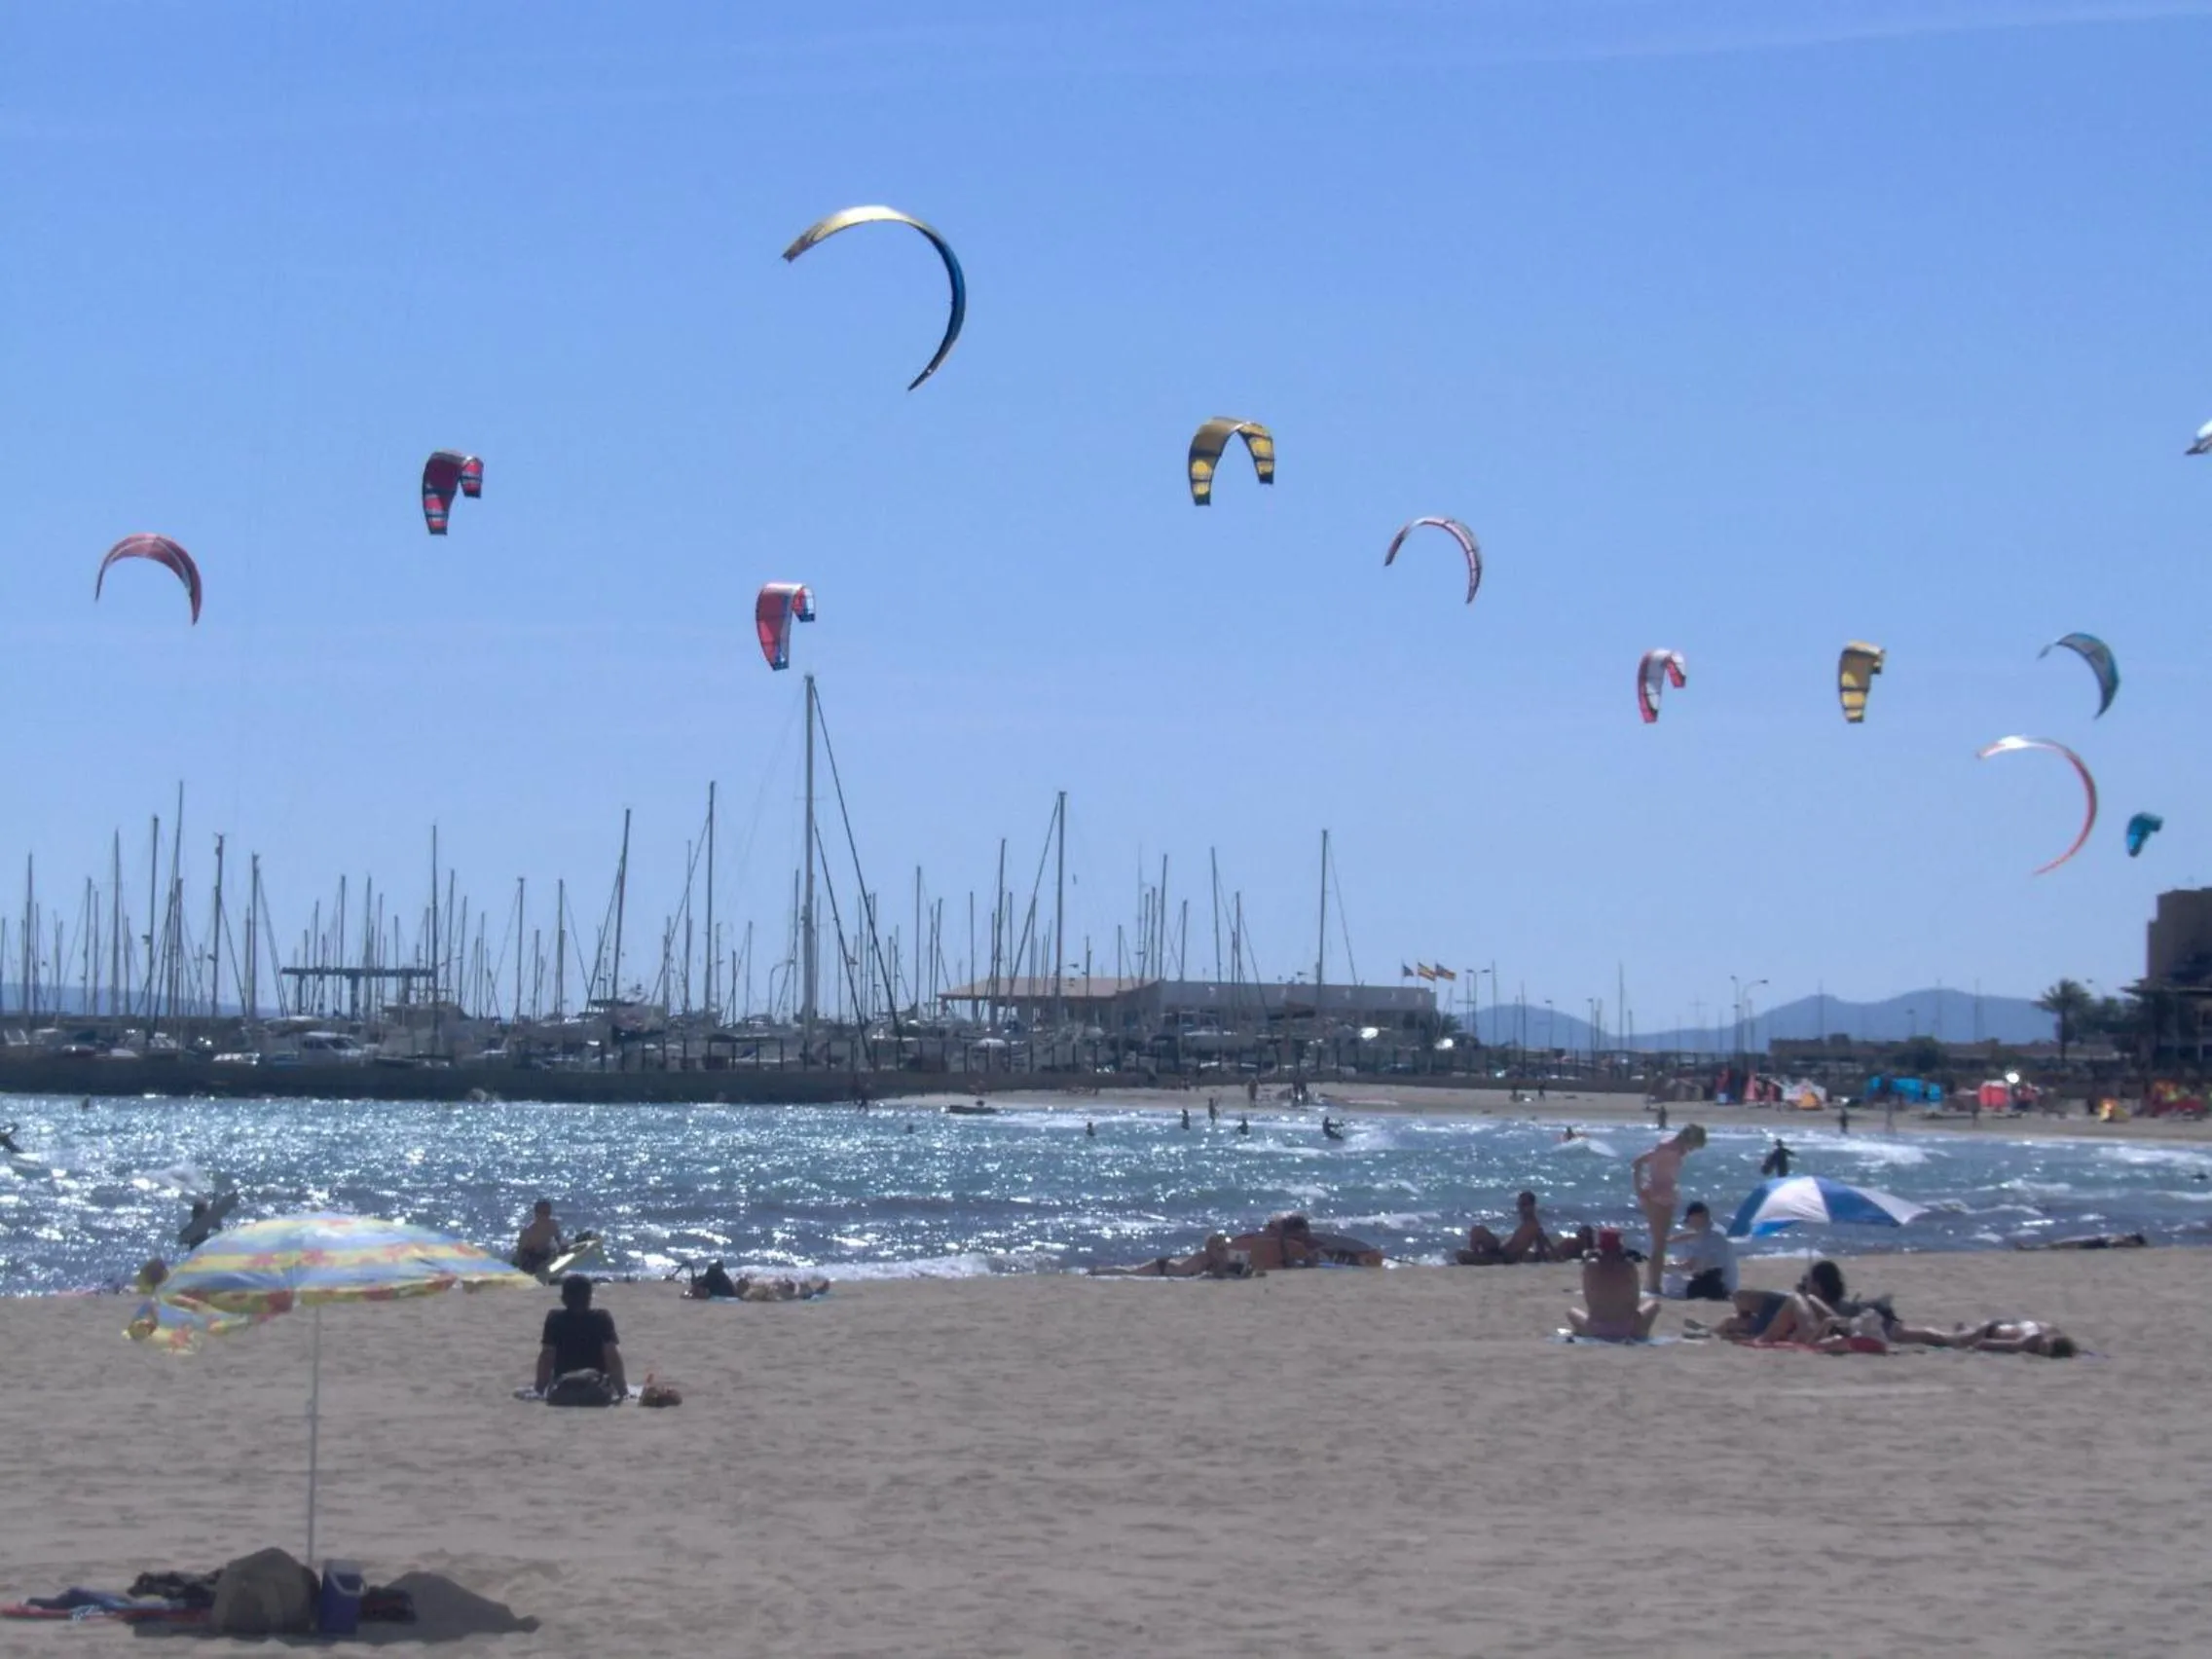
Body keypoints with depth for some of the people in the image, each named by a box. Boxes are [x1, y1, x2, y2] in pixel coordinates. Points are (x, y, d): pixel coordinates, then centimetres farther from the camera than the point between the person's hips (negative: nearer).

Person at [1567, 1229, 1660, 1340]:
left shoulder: (1591, 1265, -6)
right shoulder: (1628, 1265, -4)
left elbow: (1588, 1301, 0)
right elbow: (1634, 1301, 1)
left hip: (1596, 1329, 1)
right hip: (1626, 1329, -1)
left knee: (1572, 1311, 33)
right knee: (1653, 1302, 27)